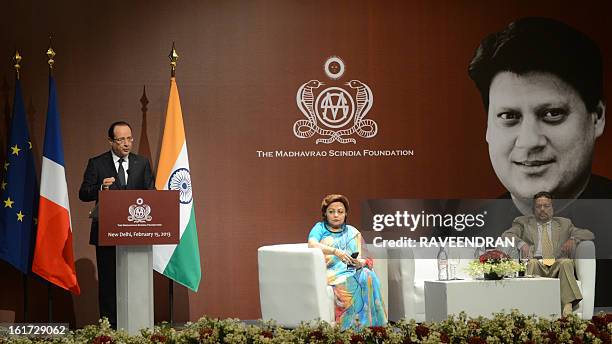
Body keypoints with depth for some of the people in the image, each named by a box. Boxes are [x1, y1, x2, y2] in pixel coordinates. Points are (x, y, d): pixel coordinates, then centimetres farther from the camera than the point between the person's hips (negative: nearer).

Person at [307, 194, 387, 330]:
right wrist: (335, 251, -24)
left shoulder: (353, 232, 23)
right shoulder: (320, 228, 14)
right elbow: (312, 245, -8)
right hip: (330, 272, -3)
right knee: (351, 282, -34)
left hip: (351, 271, 3)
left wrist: (360, 262, -14)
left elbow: (360, 258, 12)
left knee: (368, 276, -32)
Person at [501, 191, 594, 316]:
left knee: (567, 262, -33)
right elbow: (506, 236, 8)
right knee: (531, 263, -35)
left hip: (557, 265, 1)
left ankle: (568, 306, -46)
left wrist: (573, 239, -1)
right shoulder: (523, 222, 24)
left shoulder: (564, 223, 28)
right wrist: (520, 243, -13)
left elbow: (589, 235, 21)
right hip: (536, 266, -1)